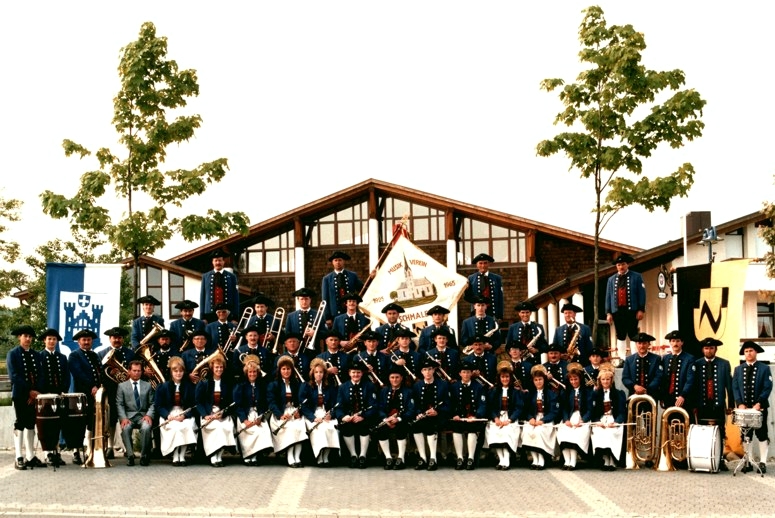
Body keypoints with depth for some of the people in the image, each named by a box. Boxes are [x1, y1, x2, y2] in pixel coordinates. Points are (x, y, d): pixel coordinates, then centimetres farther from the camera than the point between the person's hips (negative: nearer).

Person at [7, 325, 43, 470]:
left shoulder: (36, 355, 14)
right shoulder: (13, 354, -1)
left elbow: (39, 375, 9)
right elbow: (14, 376, -9)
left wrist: (36, 392, -7)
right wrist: (29, 391, -14)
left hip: (34, 394, 5)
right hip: (20, 394, -5)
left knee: (31, 424, 8)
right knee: (20, 424, -4)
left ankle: (30, 457, 11)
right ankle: (19, 458, -3)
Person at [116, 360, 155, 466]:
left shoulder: (147, 385, 17)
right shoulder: (122, 386, 13)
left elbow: (152, 403, 11)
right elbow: (119, 404, 4)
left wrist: (149, 415, -9)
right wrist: (123, 418, -12)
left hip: (143, 416, 0)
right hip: (128, 416, 0)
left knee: (146, 428, -33)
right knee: (125, 428, -35)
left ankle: (144, 456, -21)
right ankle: (130, 455, -26)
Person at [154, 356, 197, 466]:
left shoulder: (190, 386, 6)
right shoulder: (163, 387, 6)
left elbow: (194, 405, 3)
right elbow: (158, 406, 3)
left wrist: (184, 415, -15)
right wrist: (167, 415, -15)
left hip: (186, 415, 1)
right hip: (169, 415, -1)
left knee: (187, 426, -34)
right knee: (175, 427, -34)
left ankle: (182, 455, -23)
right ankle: (175, 456, -23)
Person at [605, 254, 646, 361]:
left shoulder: (636, 277, 4)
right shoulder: (611, 279, 13)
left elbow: (641, 294, 0)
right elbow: (608, 296, 10)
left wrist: (641, 310, -8)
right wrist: (608, 312, 4)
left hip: (632, 310, -3)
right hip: (617, 311, 3)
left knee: (633, 335, -2)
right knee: (620, 336, 7)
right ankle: (622, 359, 11)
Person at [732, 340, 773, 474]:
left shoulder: (764, 368, 1)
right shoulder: (738, 369, 10)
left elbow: (767, 388, -7)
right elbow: (735, 388, 4)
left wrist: (759, 403, -18)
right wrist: (739, 403, -11)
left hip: (759, 407, -3)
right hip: (744, 407, 3)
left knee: (762, 435, 1)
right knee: (746, 435, 6)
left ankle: (762, 462, 4)